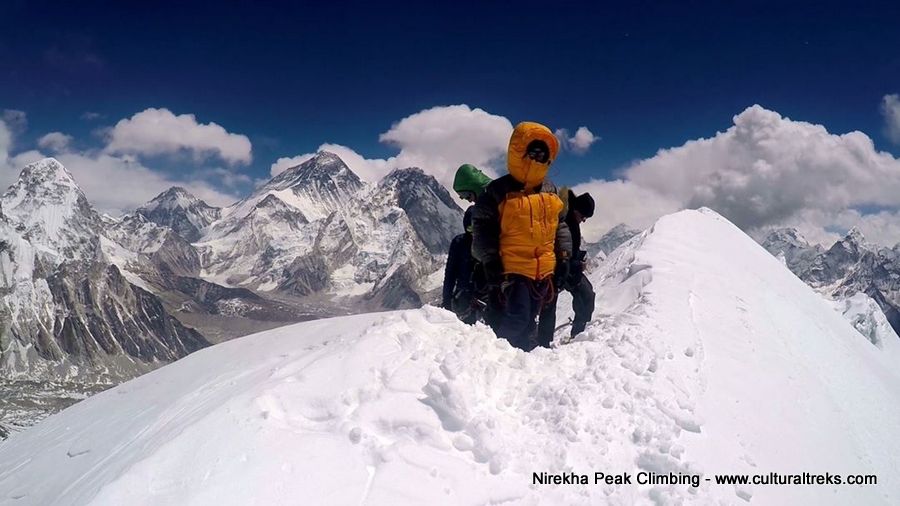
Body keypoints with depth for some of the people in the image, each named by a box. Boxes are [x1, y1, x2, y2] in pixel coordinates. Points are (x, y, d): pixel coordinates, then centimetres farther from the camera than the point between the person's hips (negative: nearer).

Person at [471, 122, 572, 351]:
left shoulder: (549, 191, 11)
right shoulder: (499, 190, -8)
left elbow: (560, 224, 22)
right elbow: (482, 227, -7)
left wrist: (565, 252, 14)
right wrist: (490, 260, -12)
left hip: (543, 270, 6)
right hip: (512, 270, -6)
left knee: (527, 321, 15)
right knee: (515, 320, -15)